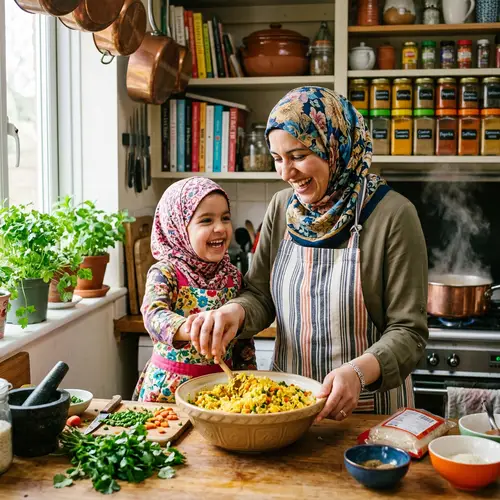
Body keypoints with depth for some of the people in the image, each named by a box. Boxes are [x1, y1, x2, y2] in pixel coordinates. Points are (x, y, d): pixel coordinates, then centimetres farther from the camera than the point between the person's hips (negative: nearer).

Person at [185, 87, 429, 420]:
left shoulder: (392, 215, -16)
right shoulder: (282, 208, 0)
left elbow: (408, 331, -15)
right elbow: (260, 295, 4)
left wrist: (359, 371, -33)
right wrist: (235, 311, -19)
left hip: (368, 410, -4)